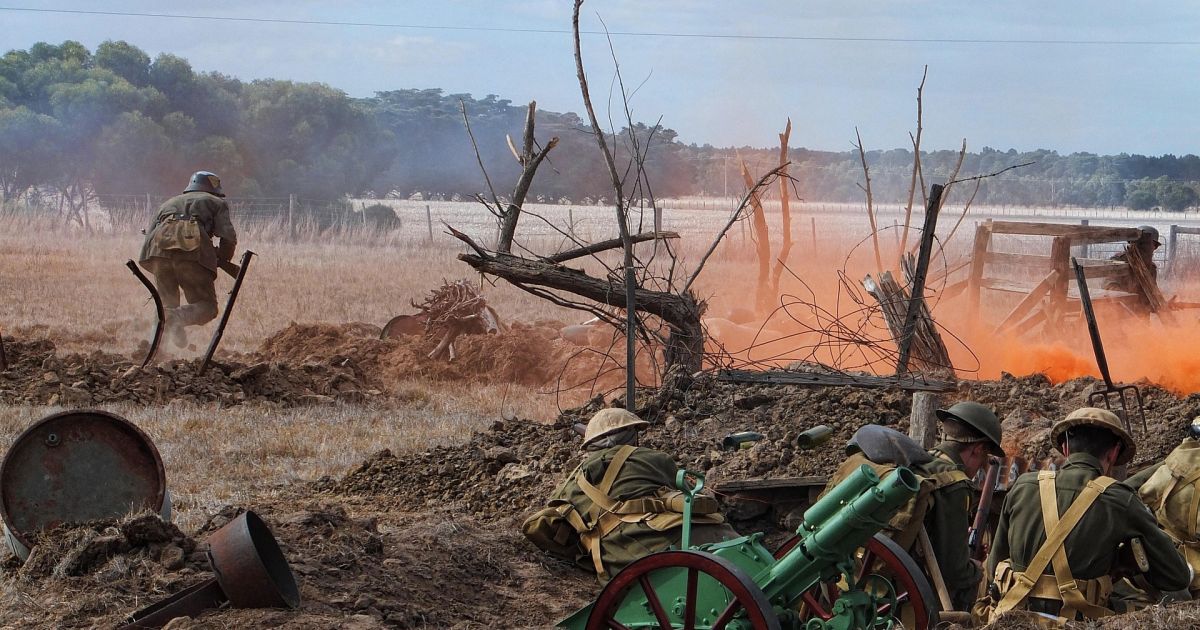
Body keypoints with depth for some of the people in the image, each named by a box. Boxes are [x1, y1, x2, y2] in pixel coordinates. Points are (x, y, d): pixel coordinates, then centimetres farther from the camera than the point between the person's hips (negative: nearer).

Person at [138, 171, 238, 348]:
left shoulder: (169, 203, 40)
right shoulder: (216, 202, 29)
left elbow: (149, 234, 29)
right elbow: (228, 237, 12)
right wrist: (223, 261, 28)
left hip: (160, 244, 4)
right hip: (192, 246, -4)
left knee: (166, 303, 18)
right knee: (206, 306, 1)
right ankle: (177, 316, -29)